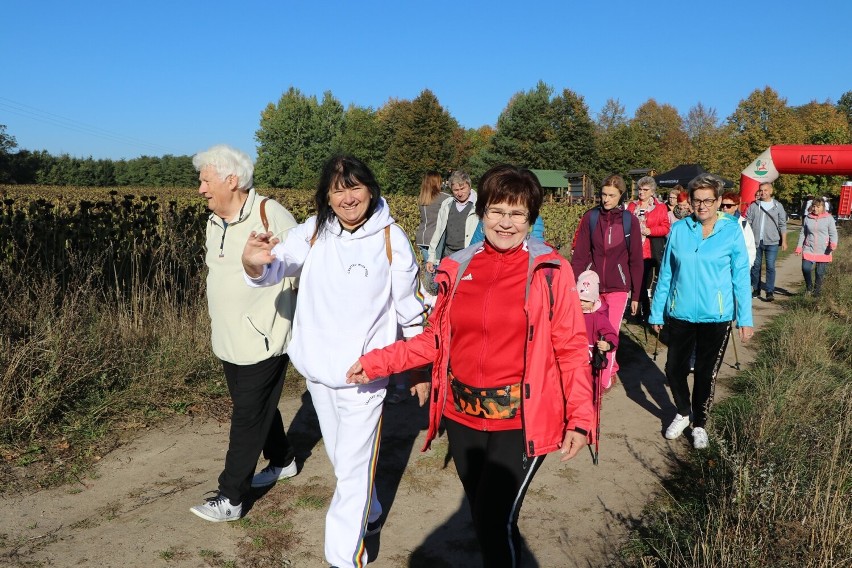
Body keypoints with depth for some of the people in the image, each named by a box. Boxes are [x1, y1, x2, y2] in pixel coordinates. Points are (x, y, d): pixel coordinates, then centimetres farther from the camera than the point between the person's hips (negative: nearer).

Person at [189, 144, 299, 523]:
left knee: (248, 419, 0)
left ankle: (230, 498, 10)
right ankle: (283, 460, 41)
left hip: (263, 342, -8)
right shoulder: (214, 222, 8)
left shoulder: (270, 215, -17)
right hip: (228, 342, 8)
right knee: (259, 408, 20)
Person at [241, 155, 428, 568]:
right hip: (318, 370, 4)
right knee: (342, 458, 24)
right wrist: (254, 263, -44)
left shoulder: (391, 239, -13)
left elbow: (411, 309, -5)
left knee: (352, 467, 3)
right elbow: (276, 265, -19)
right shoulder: (314, 232, -6)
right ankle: (368, 515, 49)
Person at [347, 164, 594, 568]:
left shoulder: (551, 270, -7)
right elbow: (436, 339, 8)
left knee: (497, 521, -7)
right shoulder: (458, 268, 3)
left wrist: (579, 416, -12)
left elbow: (571, 348, -5)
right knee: (480, 516, 18)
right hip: (462, 415, 4)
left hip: (520, 421, -4)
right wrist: (376, 362, 2)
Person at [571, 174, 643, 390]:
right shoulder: (590, 217, -2)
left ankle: (605, 380, 17)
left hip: (618, 287, -1)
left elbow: (635, 260, 1)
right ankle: (612, 369, 33)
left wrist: (636, 294, 2)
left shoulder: (630, 220, -3)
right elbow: (579, 254, -1)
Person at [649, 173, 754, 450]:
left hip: (716, 317, -1)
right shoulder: (678, 230, -2)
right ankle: (683, 413, 34)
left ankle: (699, 424, 31)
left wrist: (745, 318, -4)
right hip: (680, 314, 2)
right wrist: (657, 312, 5)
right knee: (674, 368, 8)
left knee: (706, 374, 10)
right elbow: (666, 273, 4)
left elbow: (741, 276, -3)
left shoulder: (732, 231, -6)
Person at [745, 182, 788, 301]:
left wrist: (784, 241, 1)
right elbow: (747, 222, 4)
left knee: (770, 267, -4)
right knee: (756, 266, 8)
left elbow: (782, 225, 5)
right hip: (755, 241, 2)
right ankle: (756, 290, 19)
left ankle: (770, 292, -1)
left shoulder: (778, 206, 4)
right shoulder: (753, 206, 5)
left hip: (772, 242, -2)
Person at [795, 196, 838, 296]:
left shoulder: (829, 218, -1)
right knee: (806, 268, -15)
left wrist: (833, 243, -22)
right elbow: (802, 234, 13)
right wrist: (799, 246, 7)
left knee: (820, 273, 4)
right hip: (809, 250, 1)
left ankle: (817, 290, 23)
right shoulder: (808, 218, 6)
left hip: (823, 251, -1)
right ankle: (809, 286, 10)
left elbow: (833, 233, -3)